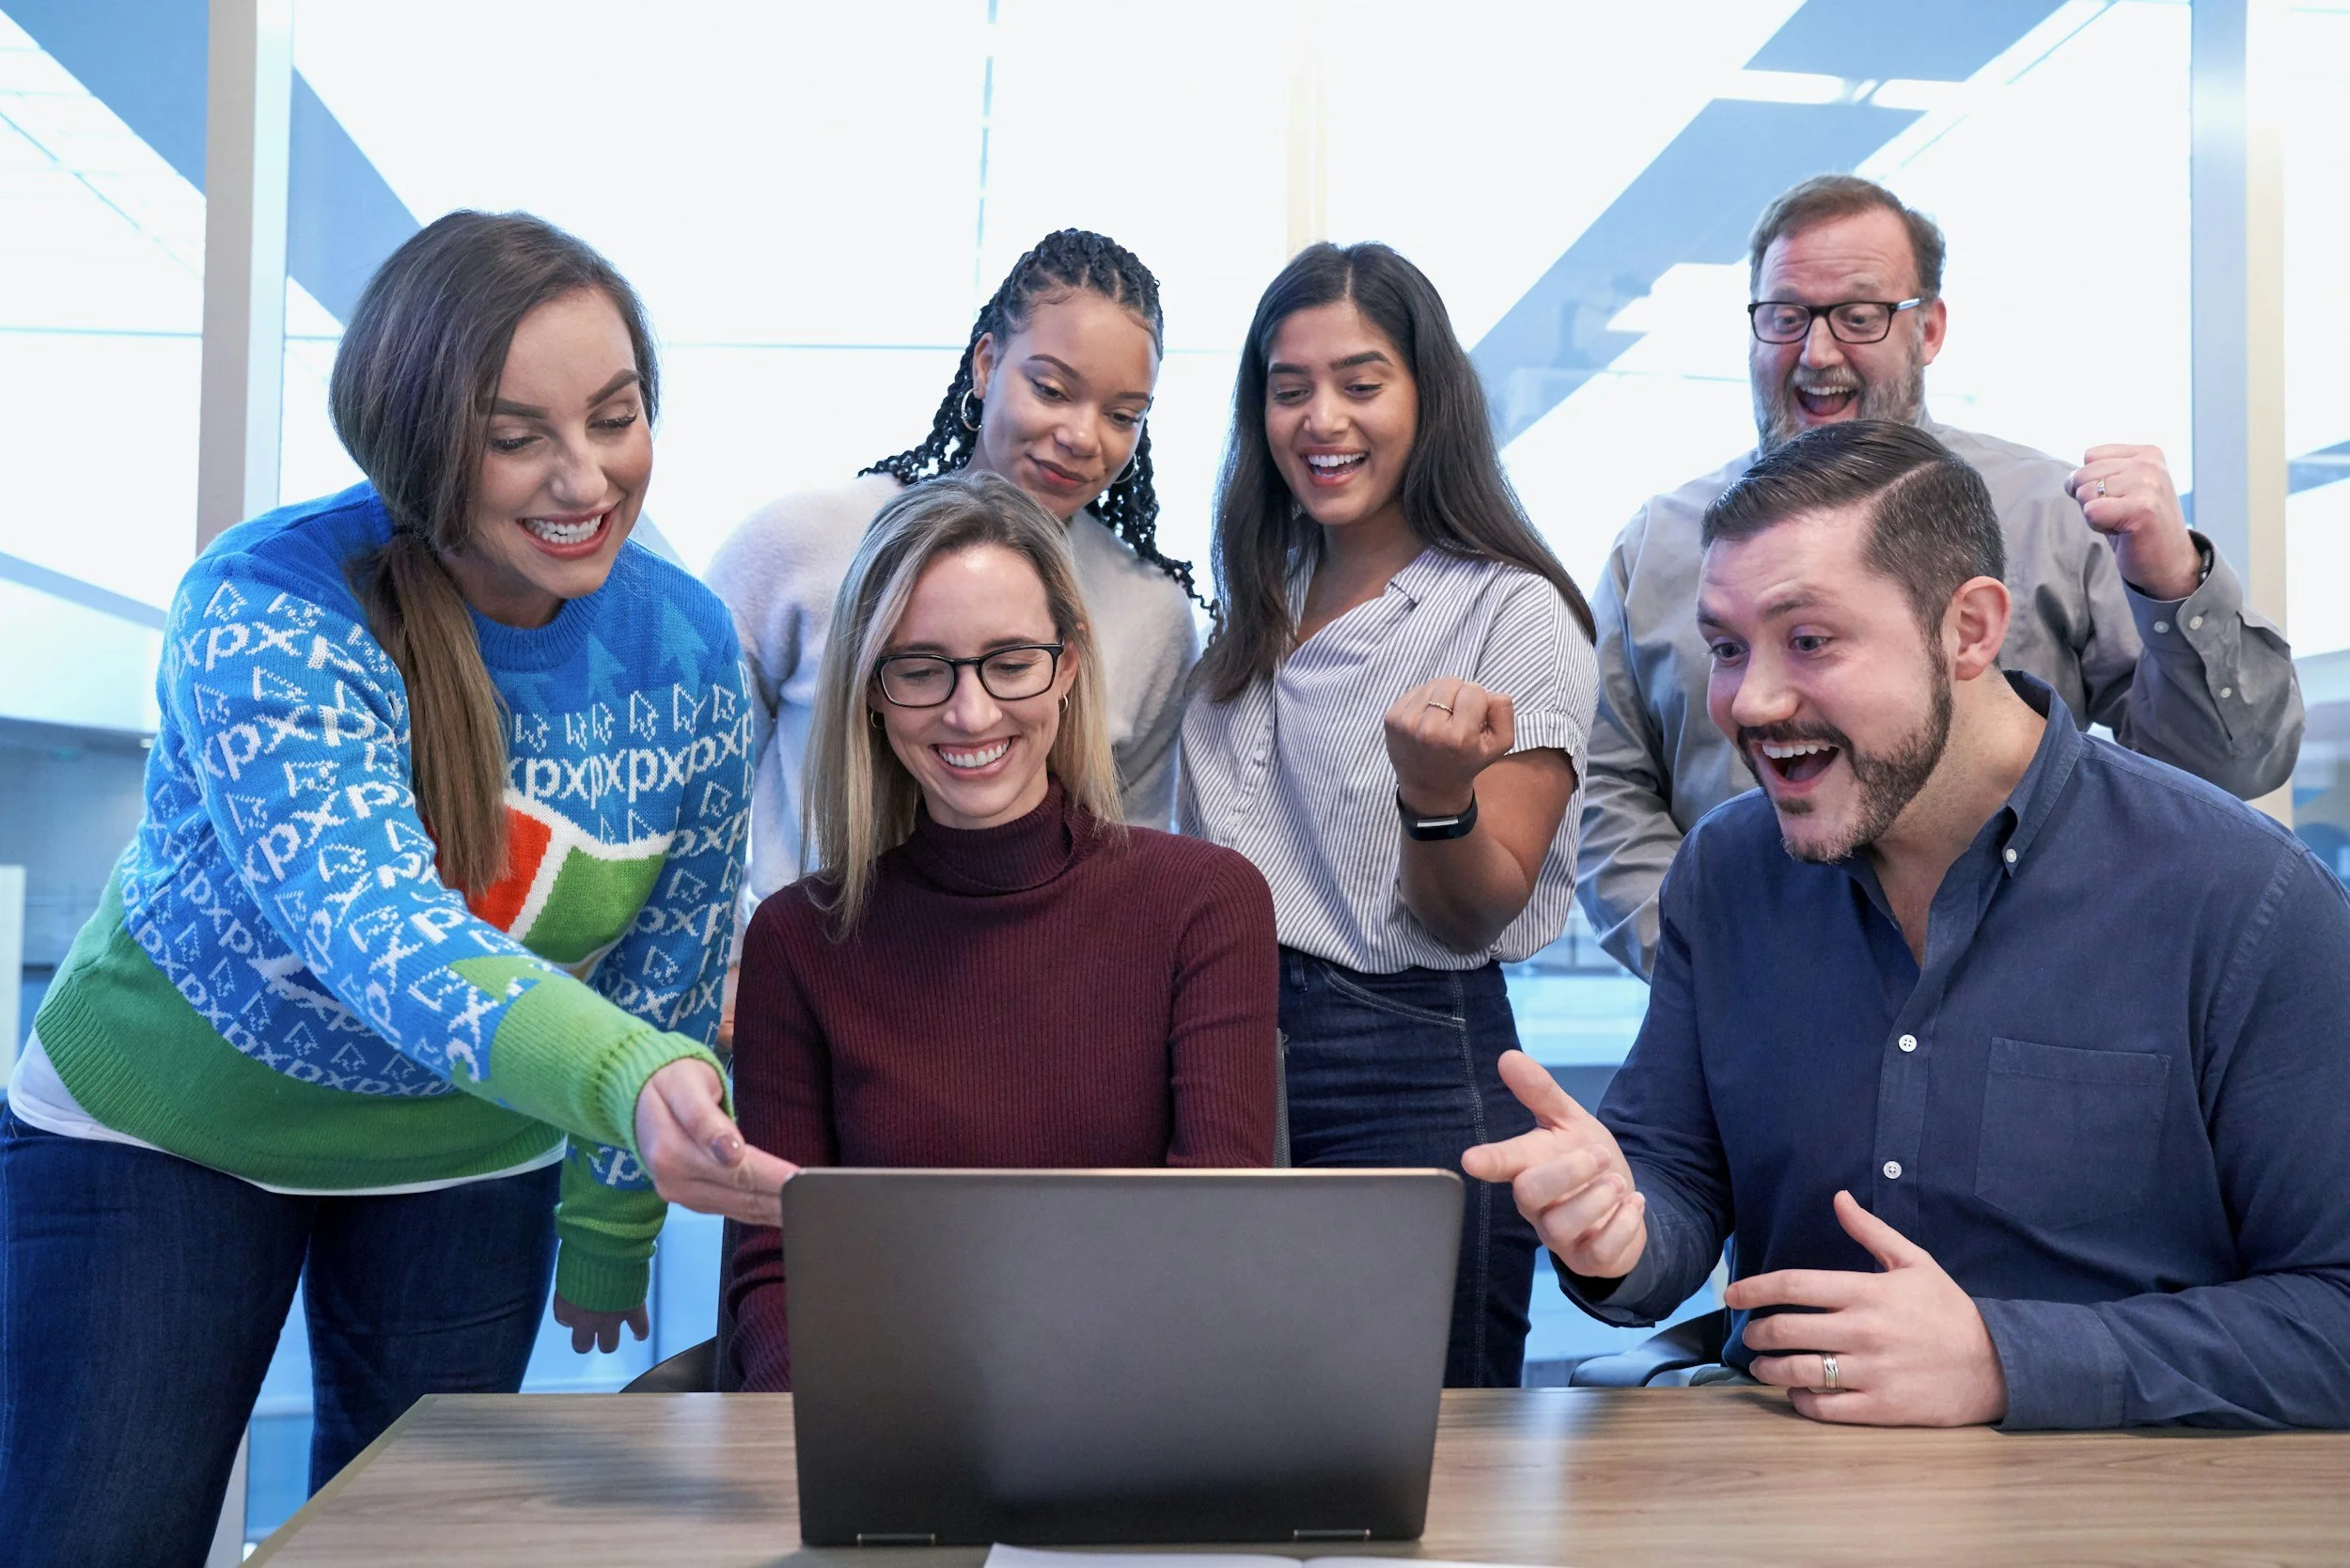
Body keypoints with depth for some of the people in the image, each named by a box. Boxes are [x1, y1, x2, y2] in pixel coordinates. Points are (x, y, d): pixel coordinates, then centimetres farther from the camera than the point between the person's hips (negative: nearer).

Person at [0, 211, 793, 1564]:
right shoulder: (267, 615, -27)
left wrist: (610, 1223, 7)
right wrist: (630, 1083, -59)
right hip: (161, 1132, -3)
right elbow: (372, 929, -42)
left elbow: (673, 961, 1)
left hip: (466, 1163, 4)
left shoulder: (691, 650, -12)